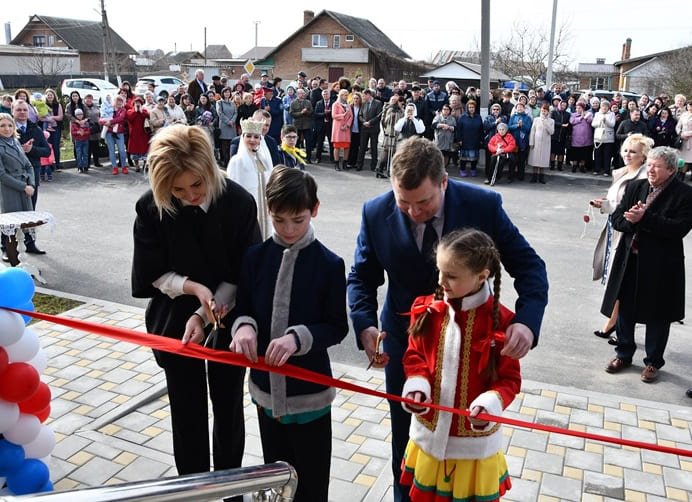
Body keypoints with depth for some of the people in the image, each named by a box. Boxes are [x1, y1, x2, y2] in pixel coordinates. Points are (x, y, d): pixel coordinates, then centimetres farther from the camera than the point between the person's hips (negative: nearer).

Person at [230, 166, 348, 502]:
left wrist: (298, 337, -28)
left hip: (310, 391, -3)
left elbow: (337, 328, -10)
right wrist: (244, 327, -20)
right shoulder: (256, 257, -4)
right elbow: (242, 309, 4)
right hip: (265, 387, 4)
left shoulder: (329, 265, -13)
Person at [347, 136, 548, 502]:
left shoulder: (483, 206, -19)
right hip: (405, 343, 1)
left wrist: (527, 320, -31)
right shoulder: (376, 213, -16)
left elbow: (529, 266, -13)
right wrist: (365, 324, -21)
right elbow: (362, 276, -3)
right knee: (407, 443, 19)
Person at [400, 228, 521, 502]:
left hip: (475, 441, -3)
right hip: (429, 433, 3)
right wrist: (417, 384, -16)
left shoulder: (500, 321, -17)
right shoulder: (426, 309, -6)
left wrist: (491, 402, -28)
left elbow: (510, 379, -9)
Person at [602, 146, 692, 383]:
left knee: (657, 315, 9)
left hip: (661, 265, -4)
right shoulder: (635, 187, 5)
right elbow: (617, 219, 2)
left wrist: (645, 218, -24)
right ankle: (624, 354, 32)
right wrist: (632, 220, -20)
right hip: (630, 260, 4)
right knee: (625, 309, 14)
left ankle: (653, 362, 27)